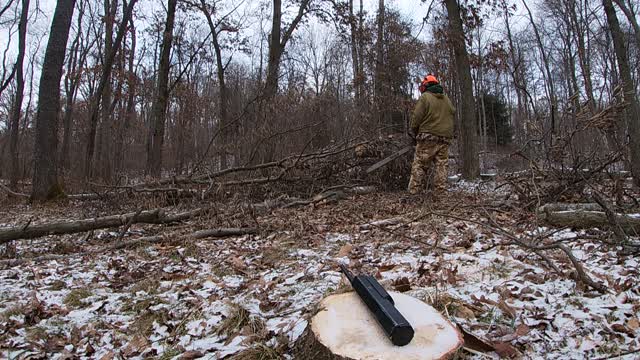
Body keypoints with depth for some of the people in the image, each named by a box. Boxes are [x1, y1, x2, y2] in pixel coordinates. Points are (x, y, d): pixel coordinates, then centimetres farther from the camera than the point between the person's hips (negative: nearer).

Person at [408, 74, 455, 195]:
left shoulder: (425, 97, -3)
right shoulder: (447, 99, 15)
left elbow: (416, 118, -8)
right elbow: (453, 115, 15)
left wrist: (415, 133, 7)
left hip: (427, 139, -5)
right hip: (445, 139, 5)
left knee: (419, 166, -2)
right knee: (442, 167, 7)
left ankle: (414, 192, -5)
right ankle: (441, 192, 5)